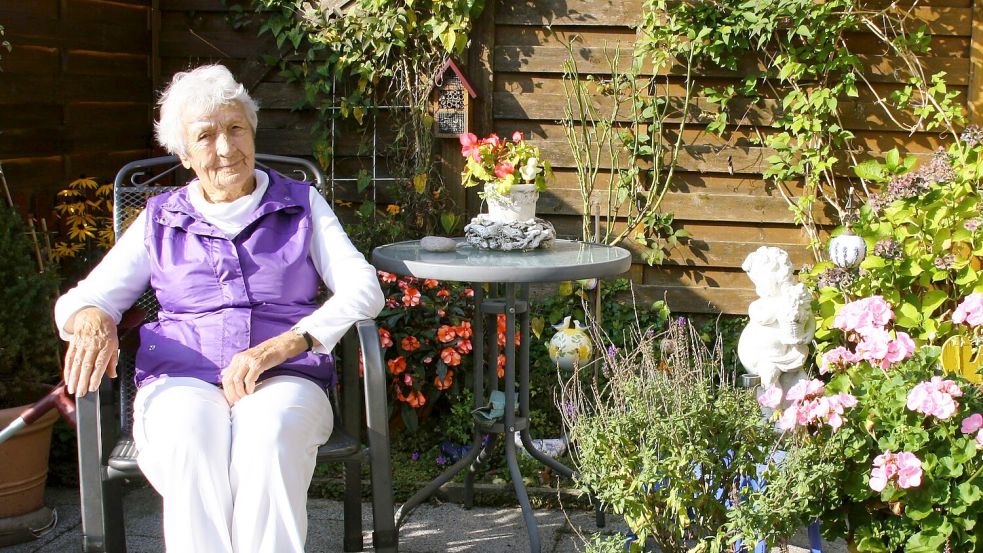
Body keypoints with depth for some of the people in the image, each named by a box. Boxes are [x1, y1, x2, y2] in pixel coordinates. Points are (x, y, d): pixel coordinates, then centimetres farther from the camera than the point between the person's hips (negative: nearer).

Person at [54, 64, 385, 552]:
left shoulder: (300, 205, 16)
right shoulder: (160, 220, 19)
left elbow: (363, 290, 3)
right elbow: (77, 300, 15)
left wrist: (280, 346, -14)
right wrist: (92, 319, -13)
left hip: (284, 380, -1)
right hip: (182, 382, 1)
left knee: (269, 437, -37)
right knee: (190, 443, -35)